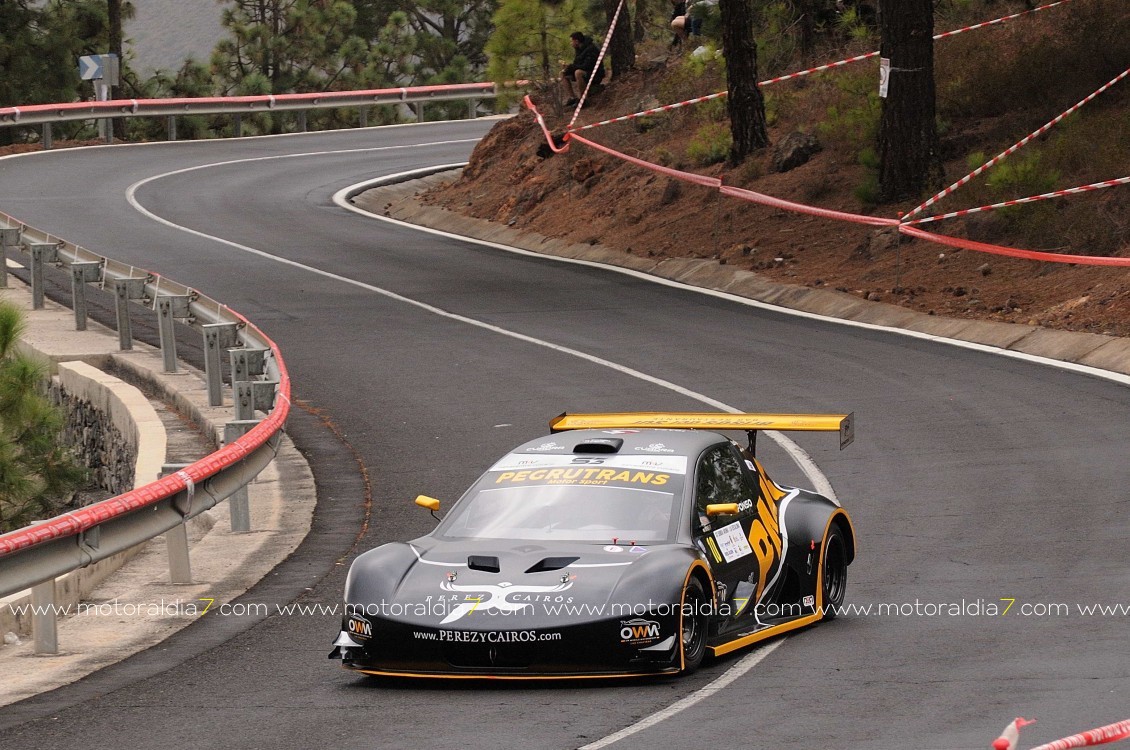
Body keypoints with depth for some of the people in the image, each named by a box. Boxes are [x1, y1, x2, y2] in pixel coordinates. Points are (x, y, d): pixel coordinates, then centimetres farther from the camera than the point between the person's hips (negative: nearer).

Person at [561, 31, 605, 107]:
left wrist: (570, 67, -21)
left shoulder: (590, 49, -22)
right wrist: (568, 68, -9)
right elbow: (576, 65, 12)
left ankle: (581, 99, -28)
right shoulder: (578, 50, 8)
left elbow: (587, 66, -28)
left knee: (578, 72, -38)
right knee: (563, 73, 4)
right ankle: (572, 98, -1)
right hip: (586, 73, 10)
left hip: (595, 75, -10)